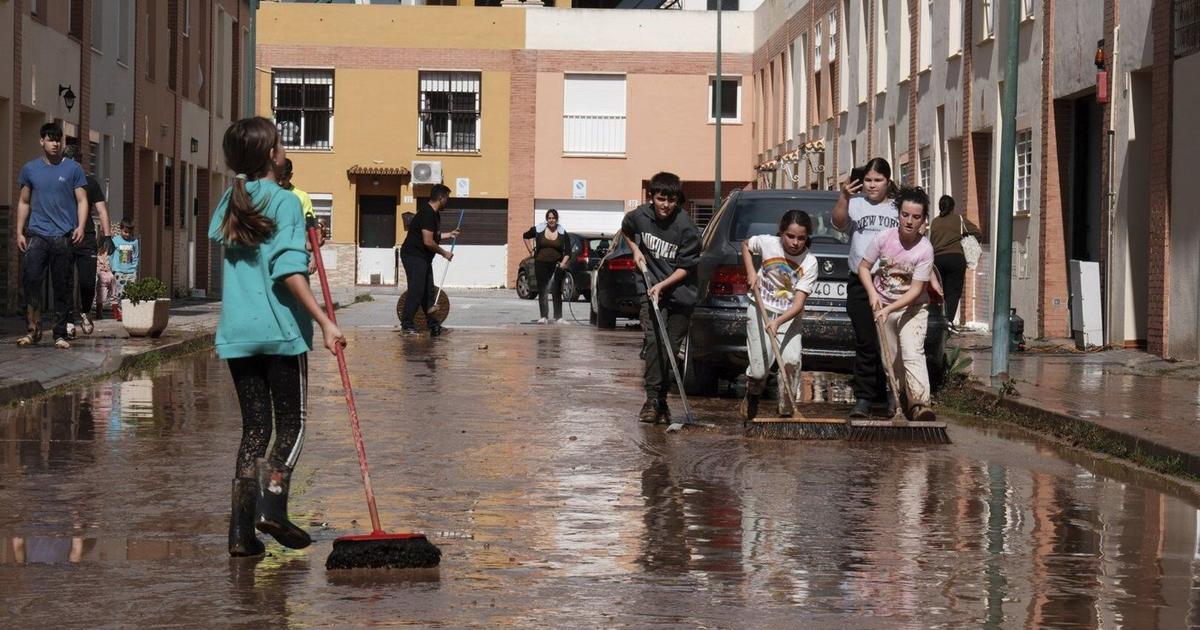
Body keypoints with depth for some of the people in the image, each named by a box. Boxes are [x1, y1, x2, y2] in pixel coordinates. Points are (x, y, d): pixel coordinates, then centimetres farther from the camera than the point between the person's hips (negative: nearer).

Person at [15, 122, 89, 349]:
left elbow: (82, 200, 5)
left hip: (64, 236, -1)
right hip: (37, 234, 1)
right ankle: (33, 329, -3)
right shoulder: (30, 169, 12)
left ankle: (61, 335, 7)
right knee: (30, 280, -13)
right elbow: (24, 202, 16)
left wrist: (80, 226, -10)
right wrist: (19, 232, 8)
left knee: (62, 287, 1)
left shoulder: (73, 169, 7)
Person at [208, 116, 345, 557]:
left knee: (254, 428, 9)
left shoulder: (229, 204, 10)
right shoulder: (285, 202, -9)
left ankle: (241, 529, 3)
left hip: (236, 333, 5)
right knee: (291, 425, 7)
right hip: (281, 330, -5)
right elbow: (289, 271, -18)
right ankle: (272, 505, -12)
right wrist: (324, 321, -21)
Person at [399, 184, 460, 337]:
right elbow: (428, 241, -23)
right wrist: (444, 253, -12)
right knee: (416, 290, -14)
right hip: (413, 256, -11)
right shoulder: (427, 214, -19)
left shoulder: (434, 214, 14)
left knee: (428, 290, 12)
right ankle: (406, 325, -12)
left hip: (423, 258, 11)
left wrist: (449, 235, 29)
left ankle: (433, 325, 17)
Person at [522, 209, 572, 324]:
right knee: (542, 291, 1)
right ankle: (543, 317, 4)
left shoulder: (563, 233, 0)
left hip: (556, 265, 0)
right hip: (541, 264, 0)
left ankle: (558, 318, 4)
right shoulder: (538, 230, 0)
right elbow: (525, 236, 18)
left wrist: (563, 263, -13)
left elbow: (568, 251, 0)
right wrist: (532, 249, 10)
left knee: (557, 292, 1)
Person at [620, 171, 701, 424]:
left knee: (671, 346, 2)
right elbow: (625, 230, 23)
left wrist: (662, 285, -19)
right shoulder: (640, 216, -3)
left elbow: (686, 267, -10)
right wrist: (635, 250, 8)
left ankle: (661, 399, 12)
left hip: (680, 292, -1)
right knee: (653, 339, -15)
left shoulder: (686, 228, -14)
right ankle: (652, 399, -17)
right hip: (651, 288, 1)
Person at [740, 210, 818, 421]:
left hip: (789, 317, 0)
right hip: (761, 311, 0)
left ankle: (786, 410, -6)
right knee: (759, 371, -3)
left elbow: (798, 305, -21)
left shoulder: (809, 263, -16)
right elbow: (745, 245, 12)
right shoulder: (768, 243, -13)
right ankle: (751, 400, 30)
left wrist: (778, 323, -36)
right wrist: (751, 273, -3)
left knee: (791, 361, -23)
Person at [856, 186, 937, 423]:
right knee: (891, 360, 7)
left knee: (912, 354, -21)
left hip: (911, 308, -3)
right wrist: (872, 293, -15)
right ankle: (899, 401, 18)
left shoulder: (925, 250, -17)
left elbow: (915, 290, -18)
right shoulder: (884, 238, -11)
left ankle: (920, 403, -31)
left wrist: (889, 309, -27)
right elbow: (864, 267, 0)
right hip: (882, 306, 3)